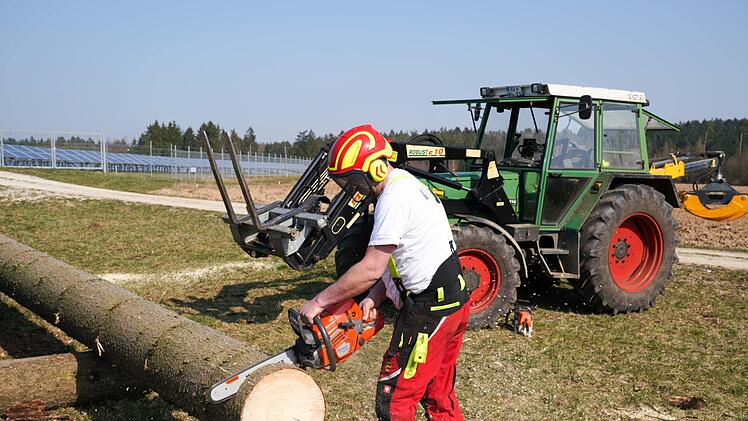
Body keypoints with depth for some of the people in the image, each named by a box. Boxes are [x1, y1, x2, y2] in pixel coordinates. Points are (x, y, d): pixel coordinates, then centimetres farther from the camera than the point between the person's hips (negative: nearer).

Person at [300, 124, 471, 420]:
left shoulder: (394, 197, -19)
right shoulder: (408, 184, 13)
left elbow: (371, 269, -23)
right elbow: (391, 263, 13)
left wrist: (319, 302, -15)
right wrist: (374, 299, 0)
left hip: (428, 311, -10)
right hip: (454, 303, 10)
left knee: (394, 397, -1)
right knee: (438, 393, 21)